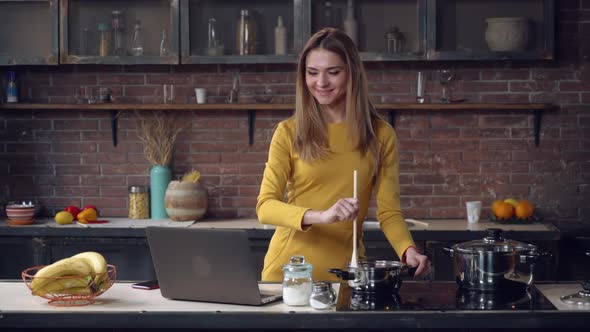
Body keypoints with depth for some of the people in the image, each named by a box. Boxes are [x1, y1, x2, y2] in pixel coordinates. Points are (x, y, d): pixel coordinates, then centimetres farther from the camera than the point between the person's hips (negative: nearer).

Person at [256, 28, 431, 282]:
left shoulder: (380, 135, 0)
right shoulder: (289, 132, -3)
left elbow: (389, 210, -1)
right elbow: (265, 206, -10)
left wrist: (408, 250, -21)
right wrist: (321, 215, -27)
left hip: (346, 269, 1)